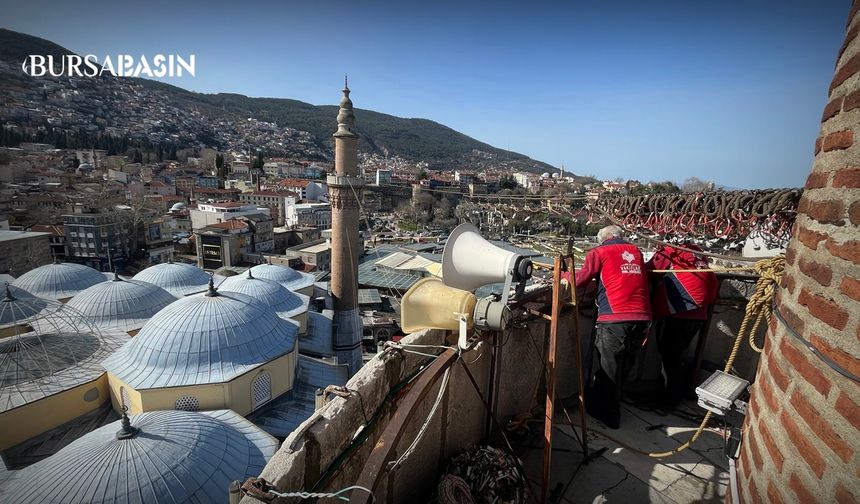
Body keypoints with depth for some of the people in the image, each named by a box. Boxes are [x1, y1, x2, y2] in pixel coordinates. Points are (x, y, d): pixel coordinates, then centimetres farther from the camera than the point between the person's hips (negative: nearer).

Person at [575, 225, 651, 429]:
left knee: (609, 369, 11)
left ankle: (609, 416, 24)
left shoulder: (599, 252, 2)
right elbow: (637, 280, 21)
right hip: (642, 318, 6)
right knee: (624, 368, 20)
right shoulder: (635, 251, 15)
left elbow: (580, 282, -3)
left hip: (614, 320, -5)